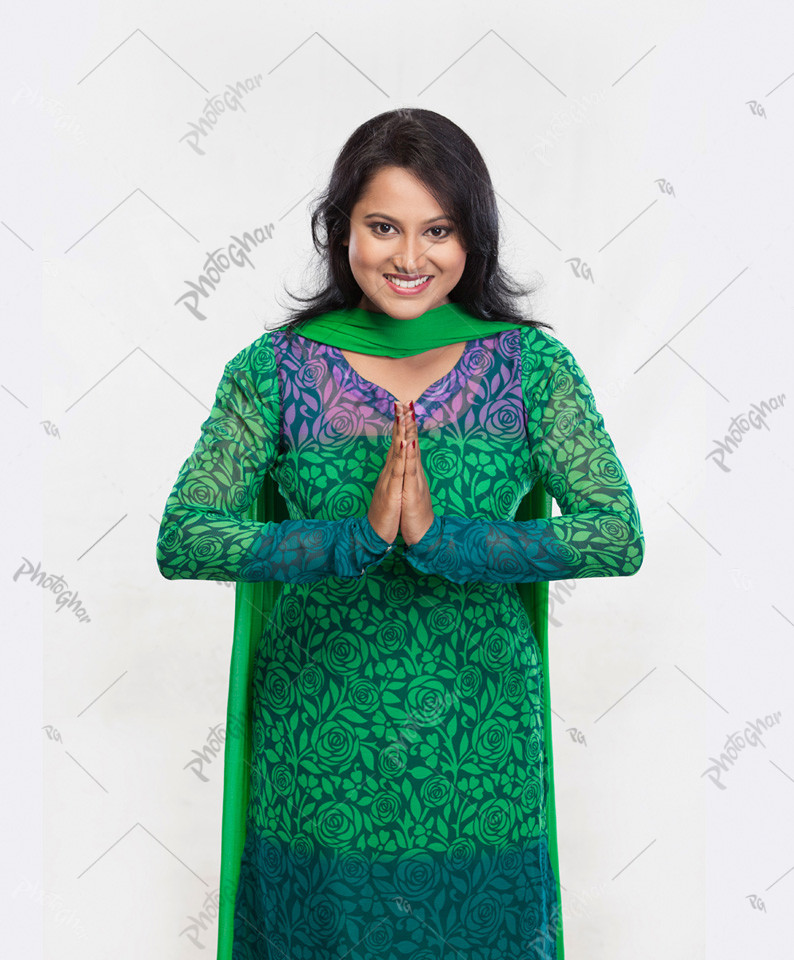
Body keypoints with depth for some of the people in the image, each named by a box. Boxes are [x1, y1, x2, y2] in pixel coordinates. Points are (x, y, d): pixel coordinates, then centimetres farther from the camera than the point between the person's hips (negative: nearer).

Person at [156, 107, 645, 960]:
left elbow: (619, 537, -11)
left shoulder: (531, 365, -3)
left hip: (481, 753, 1)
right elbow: (182, 540, -13)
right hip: (316, 754, 0)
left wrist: (440, 537, -23)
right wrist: (360, 537, -25)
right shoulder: (272, 370, -4)